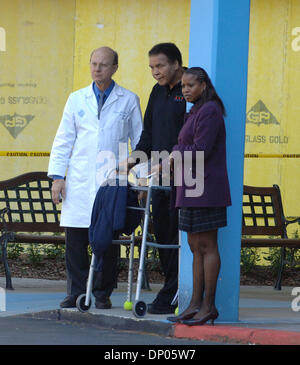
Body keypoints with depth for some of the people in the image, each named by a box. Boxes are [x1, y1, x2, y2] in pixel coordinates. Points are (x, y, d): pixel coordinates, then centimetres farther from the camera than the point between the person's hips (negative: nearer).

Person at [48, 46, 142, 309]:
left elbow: (140, 141, 8)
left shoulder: (129, 101, 6)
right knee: (75, 239, -1)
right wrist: (57, 176, 3)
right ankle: (76, 292, 8)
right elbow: (63, 141, 13)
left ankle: (103, 294, 8)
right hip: (79, 183, 2)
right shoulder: (77, 100, 12)